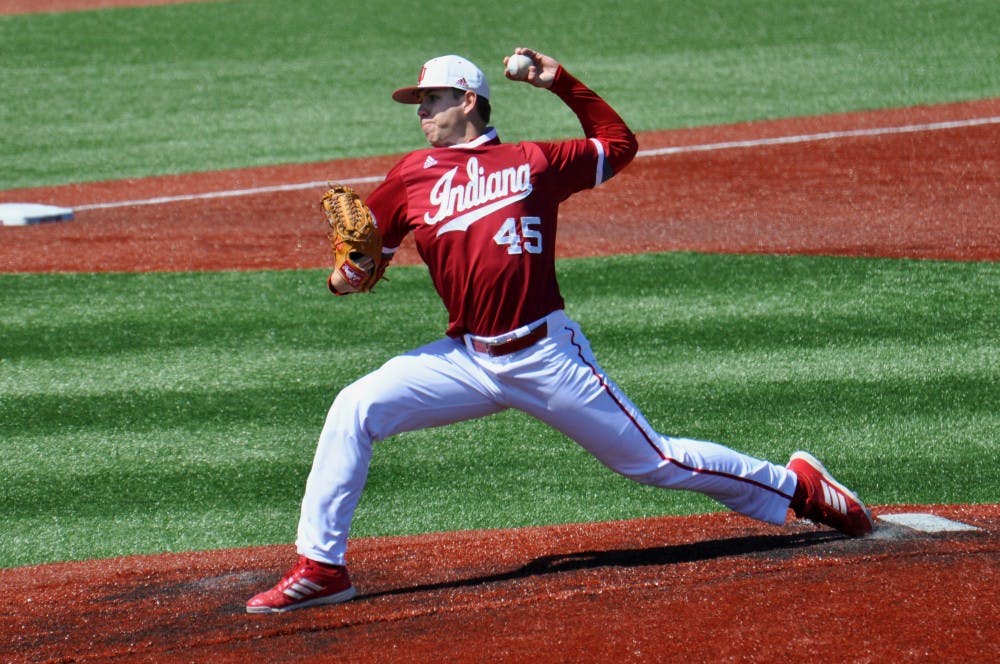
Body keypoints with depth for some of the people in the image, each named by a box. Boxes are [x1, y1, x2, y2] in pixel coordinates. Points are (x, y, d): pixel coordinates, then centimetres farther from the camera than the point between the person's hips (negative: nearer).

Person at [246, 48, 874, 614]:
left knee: (653, 461, 1)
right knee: (354, 410, -14)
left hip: (549, 357, -3)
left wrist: (564, 85, 9)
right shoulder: (414, 176, 10)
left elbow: (619, 143, 17)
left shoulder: (534, 162, 5)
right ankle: (321, 569, -9)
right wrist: (346, 274, -11)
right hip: (467, 358, 3)